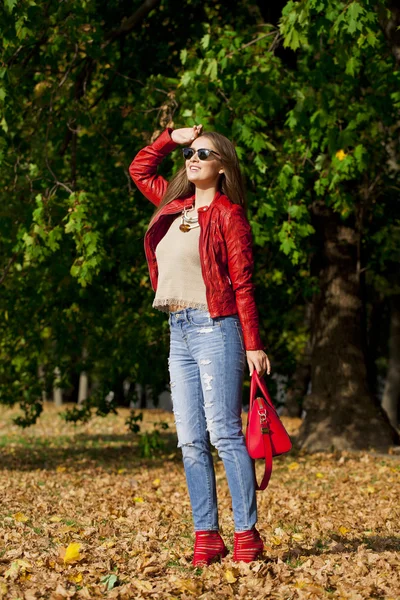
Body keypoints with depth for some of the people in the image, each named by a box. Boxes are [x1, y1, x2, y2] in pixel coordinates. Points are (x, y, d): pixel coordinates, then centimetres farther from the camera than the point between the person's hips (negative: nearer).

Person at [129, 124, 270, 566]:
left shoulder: (228, 214, -3)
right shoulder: (174, 206, 15)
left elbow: (242, 284, -7)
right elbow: (139, 169, 30)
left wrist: (253, 344, -12)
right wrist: (171, 137, 16)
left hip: (215, 328, -7)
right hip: (179, 332, 7)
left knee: (224, 434, -11)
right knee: (190, 441, 4)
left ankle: (247, 534, -8)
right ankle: (207, 536, 7)